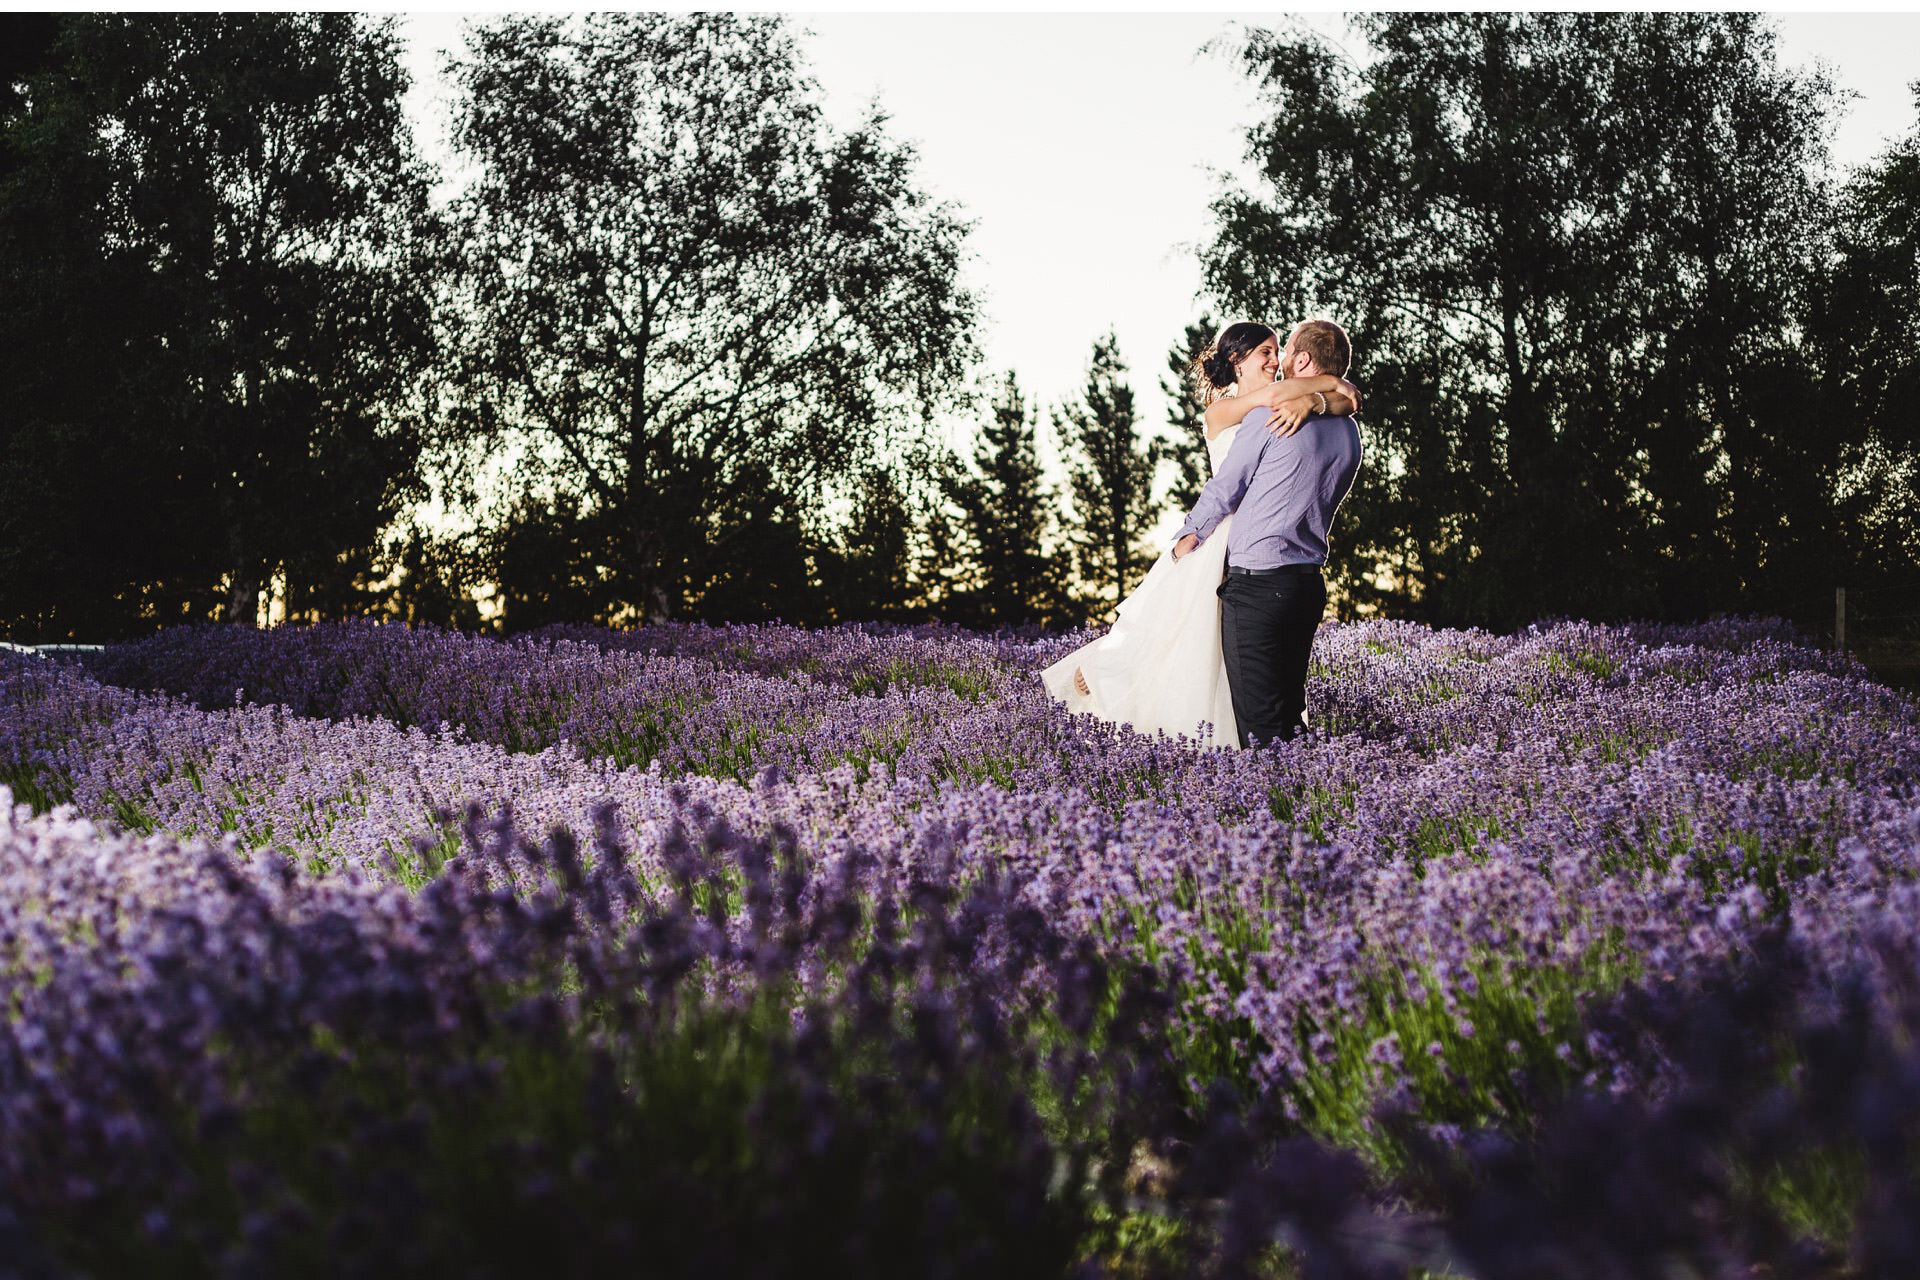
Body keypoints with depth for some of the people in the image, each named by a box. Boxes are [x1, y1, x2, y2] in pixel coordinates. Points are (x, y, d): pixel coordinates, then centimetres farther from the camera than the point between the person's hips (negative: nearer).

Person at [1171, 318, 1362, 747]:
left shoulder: (1271, 415, -9)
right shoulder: (1350, 434, 12)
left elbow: (1224, 487, 0)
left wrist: (1188, 534, 16)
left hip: (1256, 583, -8)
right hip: (1310, 584, 8)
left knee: (1259, 723, -7)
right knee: (1291, 708, 14)